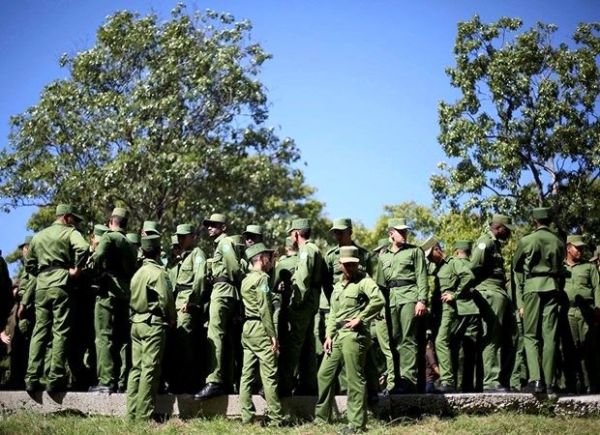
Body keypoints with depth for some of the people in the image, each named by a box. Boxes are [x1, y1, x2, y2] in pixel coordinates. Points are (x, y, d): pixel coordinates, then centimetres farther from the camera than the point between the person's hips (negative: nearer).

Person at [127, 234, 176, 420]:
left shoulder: (138, 273, 11)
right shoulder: (158, 272, -10)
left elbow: (132, 299, 13)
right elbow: (166, 299, -13)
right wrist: (172, 319, 1)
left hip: (136, 323, 8)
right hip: (153, 324, -7)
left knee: (136, 368, 10)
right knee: (150, 369, -5)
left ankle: (132, 412, 13)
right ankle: (144, 414, -5)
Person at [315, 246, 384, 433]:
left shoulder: (364, 281, -5)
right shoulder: (338, 286, 21)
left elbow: (379, 300, -21)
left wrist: (360, 319, -17)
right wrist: (329, 335, 11)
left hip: (354, 336, -9)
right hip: (336, 337, 9)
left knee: (354, 379, -6)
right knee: (324, 374, 13)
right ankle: (322, 417, 26)